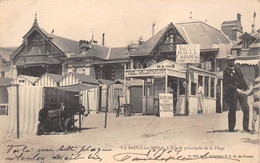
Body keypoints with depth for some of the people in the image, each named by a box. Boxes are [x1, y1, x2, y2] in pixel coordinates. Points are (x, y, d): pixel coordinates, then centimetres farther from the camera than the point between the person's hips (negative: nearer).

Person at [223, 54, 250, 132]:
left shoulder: (237, 68, 13)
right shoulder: (226, 72, -4)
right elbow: (227, 84, -11)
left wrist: (247, 88, 17)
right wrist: (236, 89, -19)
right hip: (232, 92, -4)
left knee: (246, 108, -6)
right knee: (232, 110, 1)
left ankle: (245, 127, 1)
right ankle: (231, 128, 12)